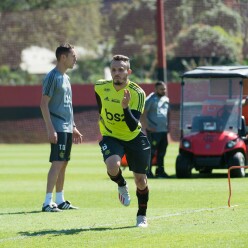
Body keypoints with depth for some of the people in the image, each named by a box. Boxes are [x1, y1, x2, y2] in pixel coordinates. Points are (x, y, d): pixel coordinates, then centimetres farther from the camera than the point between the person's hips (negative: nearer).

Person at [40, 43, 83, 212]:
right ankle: (48, 202, -14)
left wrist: (73, 127, 22)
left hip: (68, 128, 9)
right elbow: (44, 104, -15)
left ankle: (60, 200, 16)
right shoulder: (53, 77, -11)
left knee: (63, 164, 11)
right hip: (58, 128, -9)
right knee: (57, 163, -13)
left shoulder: (66, 78, 17)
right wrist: (50, 129, -20)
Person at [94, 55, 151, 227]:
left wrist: (126, 108, -44)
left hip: (134, 138, -1)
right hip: (110, 137, 1)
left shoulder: (137, 93, -21)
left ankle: (142, 216, 29)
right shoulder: (100, 87, -11)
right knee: (113, 166, -30)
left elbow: (133, 126, -29)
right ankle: (122, 185, 6)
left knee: (141, 180, 5)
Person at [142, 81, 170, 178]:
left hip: (164, 130, 7)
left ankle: (160, 171, 19)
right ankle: (147, 171, -6)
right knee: (151, 151, -9)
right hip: (153, 130, -7)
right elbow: (143, 114, -12)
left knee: (162, 152, 11)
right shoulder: (150, 99, -7)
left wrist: (168, 125, 17)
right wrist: (147, 126, -17)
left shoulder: (166, 99, 16)